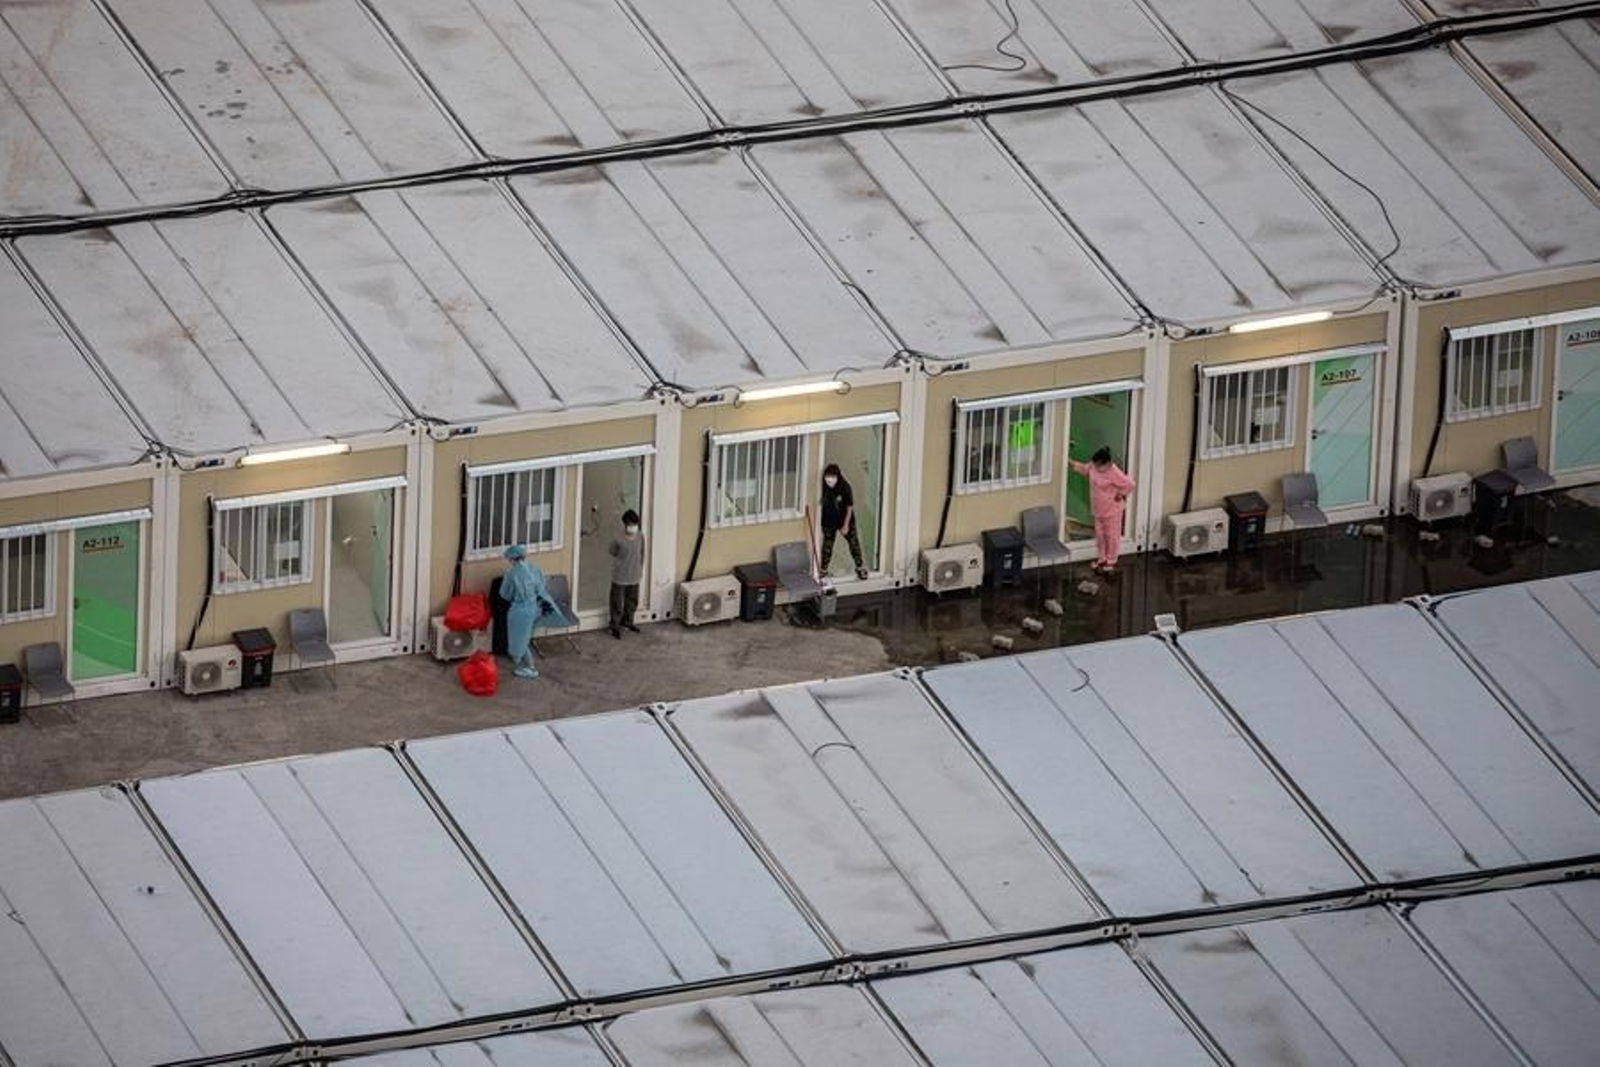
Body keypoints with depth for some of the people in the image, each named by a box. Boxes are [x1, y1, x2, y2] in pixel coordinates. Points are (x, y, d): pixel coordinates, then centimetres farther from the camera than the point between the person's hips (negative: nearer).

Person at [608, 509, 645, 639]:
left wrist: (641, 568, 15)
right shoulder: (618, 540, -19)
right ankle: (615, 627, 17)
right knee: (617, 602, 4)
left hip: (634, 576, 5)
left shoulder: (640, 537, -3)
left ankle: (627, 621, 41)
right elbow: (613, 555, -5)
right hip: (620, 577, -5)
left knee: (632, 601, 20)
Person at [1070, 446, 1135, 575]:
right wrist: (1072, 464, 5)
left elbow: (1129, 484, -25)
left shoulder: (1114, 474, -28)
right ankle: (1102, 559, 34)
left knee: (1112, 536, 8)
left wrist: (1121, 495, -15)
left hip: (1112, 511, -7)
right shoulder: (1093, 467, -7)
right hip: (1098, 510, 7)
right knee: (1100, 535, 18)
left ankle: (1111, 562, 23)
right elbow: (1084, 469, 15)